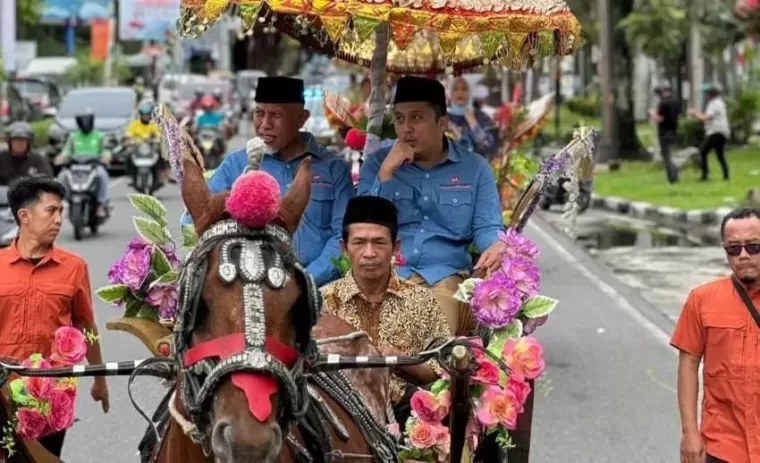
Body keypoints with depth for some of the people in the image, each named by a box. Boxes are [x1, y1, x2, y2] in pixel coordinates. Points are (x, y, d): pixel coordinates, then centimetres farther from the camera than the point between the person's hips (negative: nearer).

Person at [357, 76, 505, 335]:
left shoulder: (474, 168, 10)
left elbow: (486, 228, 5)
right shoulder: (377, 164, 11)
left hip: (446, 275, 0)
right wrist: (386, 173, -7)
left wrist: (496, 246, -20)